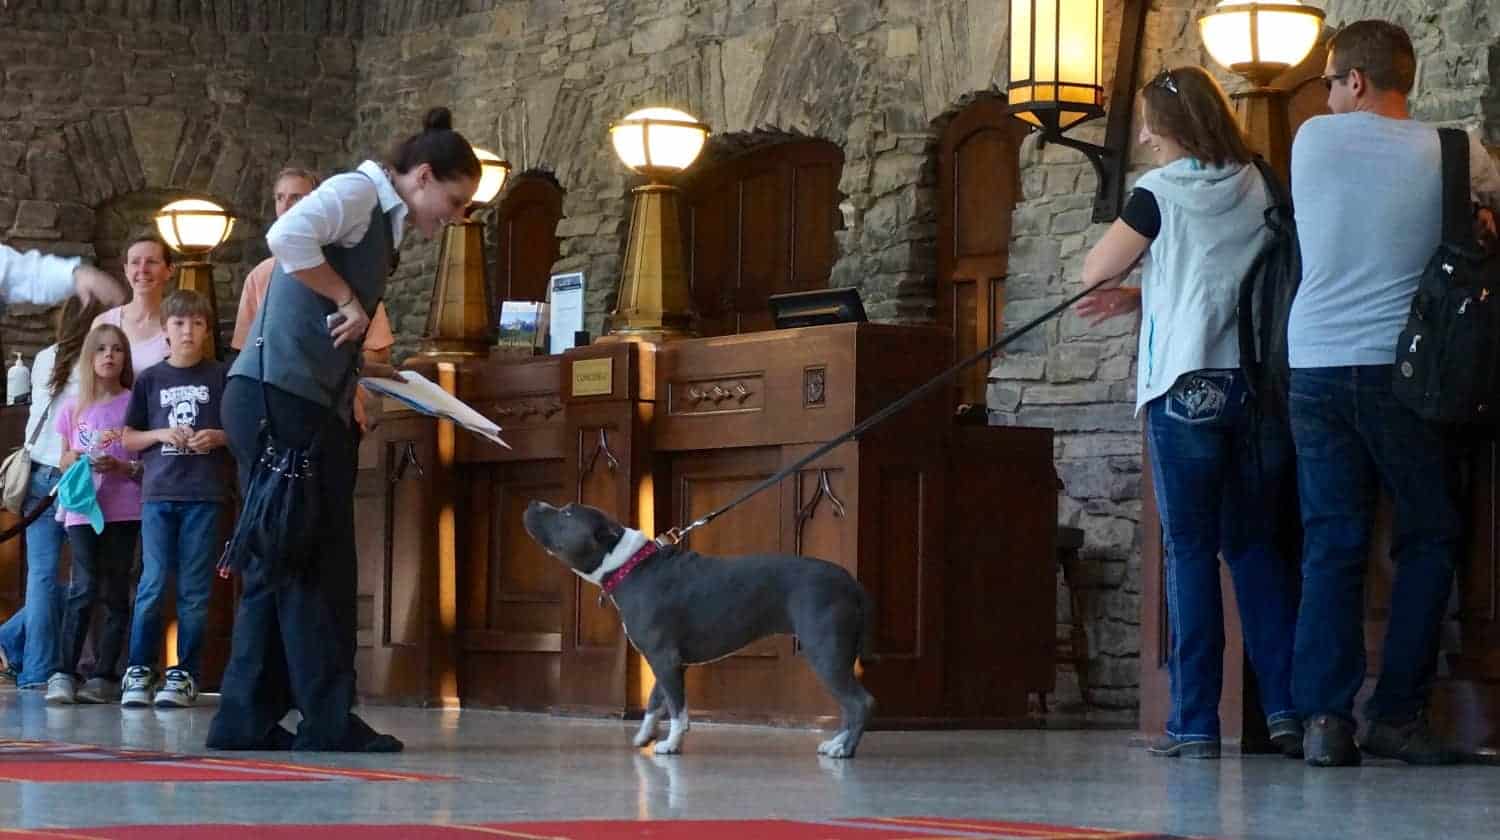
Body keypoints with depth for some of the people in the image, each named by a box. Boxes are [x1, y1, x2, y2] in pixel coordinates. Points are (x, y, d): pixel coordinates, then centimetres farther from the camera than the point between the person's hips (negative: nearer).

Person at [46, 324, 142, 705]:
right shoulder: (73, 408, 11)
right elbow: (64, 462, 14)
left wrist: (120, 466, -15)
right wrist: (82, 457, -7)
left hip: (122, 511, -1)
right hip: (82, 508, 1)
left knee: (115, 592, 0)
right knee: (84, 588, -12)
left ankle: (105, 676, 2)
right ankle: (64, 673, -12)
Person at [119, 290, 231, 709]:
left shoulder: (221, 377, 6)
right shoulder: (149, 379, 9)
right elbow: (129, 438, 12)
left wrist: (219, 437, -10)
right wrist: (162, 434, -5)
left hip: (205, 495, -1)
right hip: (159, 493, 1)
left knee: (195, 590, 1)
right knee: (152, 584, -4)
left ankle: (184, 675, 7)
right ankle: (139, 671, 4)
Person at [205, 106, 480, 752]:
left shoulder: (383, 224, 22)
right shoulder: (358, 192, -5)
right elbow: (287, 238, -25)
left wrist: (376, 371, 10)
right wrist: (348, 300, -14)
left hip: (314, 406, 10)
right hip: (277, 395, -10)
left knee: (286, 563, 8)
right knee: (303, 559, -7)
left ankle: (247, 722, 10)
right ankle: (330, 719, -5)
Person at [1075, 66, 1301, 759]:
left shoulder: (1162, 192, -5)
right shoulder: (1261, 190, 8)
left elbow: (1095, 269, 3)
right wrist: (1142, 298, 14)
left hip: (1185, 384, -4)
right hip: (1258, 383, 4)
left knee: (1189, 549, 0)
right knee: (1256, 546, 11)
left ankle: (1195, 722, -1)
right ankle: (1287, 707, 4)